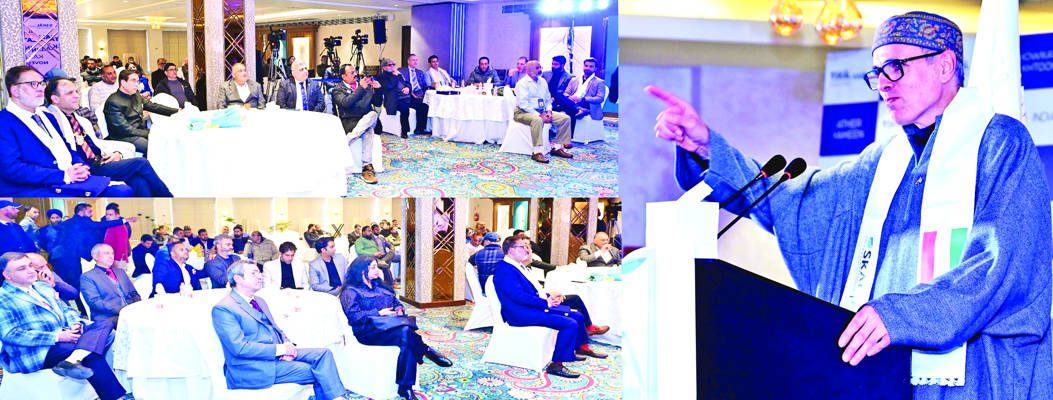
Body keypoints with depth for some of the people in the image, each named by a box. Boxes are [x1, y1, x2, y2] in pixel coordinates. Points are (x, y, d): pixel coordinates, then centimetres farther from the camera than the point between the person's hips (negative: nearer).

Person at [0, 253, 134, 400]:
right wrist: (57, 337, -20)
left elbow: (66, 310, 27)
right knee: (92, 354, -28)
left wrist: (75, 324, -1)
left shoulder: (43, 287, 24)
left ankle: (72, 361, -41)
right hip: (38, 352, -8)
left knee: (104, 324, -17)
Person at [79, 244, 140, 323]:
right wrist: (122, 310, -19)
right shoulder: (87, 277, 7)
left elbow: (134, 294, 24)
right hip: (108, 318, -6)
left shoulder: (120, 272, 27)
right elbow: (94, 302, -7)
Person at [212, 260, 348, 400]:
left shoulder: (260, 302, 19)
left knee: (324, 354, -11)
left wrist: (288, 346, -2)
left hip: (279, 354, 9)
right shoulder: (222, 309, -10)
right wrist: (280, 349, -19)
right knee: (315, 371, -20)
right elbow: (240, 347, -19)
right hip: (252, 369, -9)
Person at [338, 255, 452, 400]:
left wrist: (399, 310, 3)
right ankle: (427, 351, -19)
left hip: (392, 325, 6)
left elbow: (396, 302, 28)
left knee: (407, 345, -30)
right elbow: (352, 316, -10)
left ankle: (405, 388, -33)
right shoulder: (351, 291, 5)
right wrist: (378, 313, -14)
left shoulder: (379, 285, 28)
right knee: (404, 332, -37)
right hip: (368, 332, -6)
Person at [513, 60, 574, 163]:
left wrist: (549, 111, -1)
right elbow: (523, 104, -17)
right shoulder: (522, 83, -7)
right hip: (523, 113, -8)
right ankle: (537, 152, -42)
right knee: (537, 120, -41)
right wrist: (540, 116, -22)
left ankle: (557, 147, -4)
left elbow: (548, 99, 21)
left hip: (542, 112, 8)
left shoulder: (543, 81, 16)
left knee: (565, 118, -8)